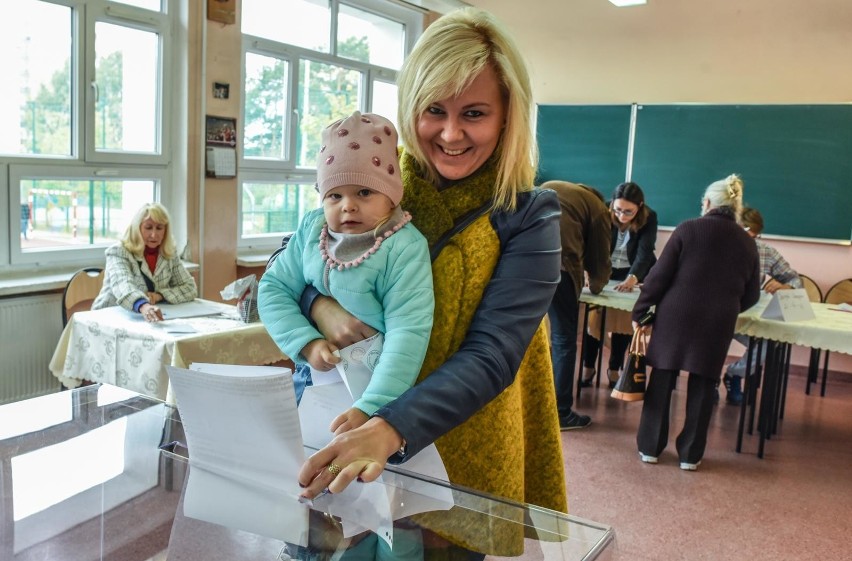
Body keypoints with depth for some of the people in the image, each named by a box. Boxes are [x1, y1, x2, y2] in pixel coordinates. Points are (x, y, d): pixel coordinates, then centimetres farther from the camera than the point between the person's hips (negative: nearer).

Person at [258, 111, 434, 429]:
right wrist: (306, 343, -17)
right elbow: (274, 287, -2)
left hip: (372, 382, -4)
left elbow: (408, 332, -28)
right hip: (312, 371, 5)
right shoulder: (312, 227, -5)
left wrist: (370, 407, -35)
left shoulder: (405, 249, -22)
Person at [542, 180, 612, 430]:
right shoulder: (598, 208, 18)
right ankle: (561, 413, 13)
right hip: (558, 266, -5)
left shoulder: (548, 187, 32)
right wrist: (596, 286, 41)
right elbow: (599, 256, 19)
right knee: (563, 340, 7)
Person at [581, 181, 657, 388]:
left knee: (625, 321, 1)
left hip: (634, 275, 0)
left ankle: (614, 369, 15)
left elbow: (645, 252, -29)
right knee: (594, 317, -2)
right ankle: (588, 368, 9)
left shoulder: (649, 218, -20)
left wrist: (633, 278, -46)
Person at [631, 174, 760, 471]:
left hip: (675, 316, -2)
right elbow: (751, 296, 13)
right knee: (702, 387, 11)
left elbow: (659, 276, -5)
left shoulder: (688, 229, -2)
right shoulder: (748, 243, 8)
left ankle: (650, 447, 17)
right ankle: (690, 454, 19)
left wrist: (640, 312, 1)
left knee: (661, 381, 9)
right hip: (718, 325, 2)